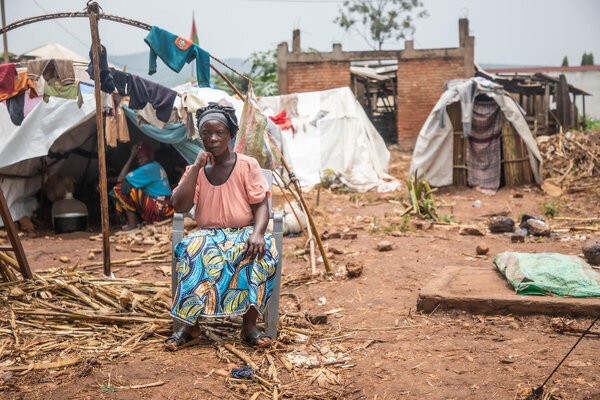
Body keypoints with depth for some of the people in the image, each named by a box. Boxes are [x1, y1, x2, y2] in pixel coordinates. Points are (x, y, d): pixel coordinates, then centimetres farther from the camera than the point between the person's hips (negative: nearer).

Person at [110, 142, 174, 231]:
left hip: (159, 212, -11)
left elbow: (120, 179, -14)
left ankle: (132, 224, -11)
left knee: (122, 187, -15)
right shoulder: (155, 166, 16)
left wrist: (132, 156, -10)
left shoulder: (149, 169, -16)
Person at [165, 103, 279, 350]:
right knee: (195, 250, -34)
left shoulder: (247, 165, 4)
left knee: (263, 250, -35)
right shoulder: (195, 169, 9)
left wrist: (257, 233, -23)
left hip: (243, 232, -1)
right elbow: (179, 206, -4)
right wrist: (197, 167, -8)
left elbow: (261, 205, -2)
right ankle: (189, 326, -32)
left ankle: (249, 325, -30)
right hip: (209, 234, 1)